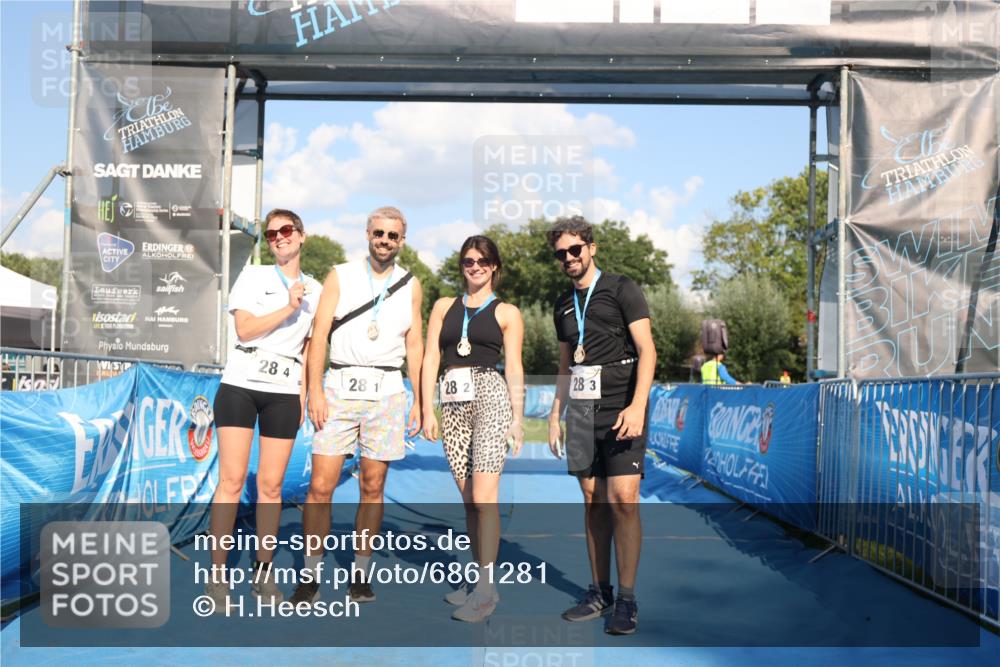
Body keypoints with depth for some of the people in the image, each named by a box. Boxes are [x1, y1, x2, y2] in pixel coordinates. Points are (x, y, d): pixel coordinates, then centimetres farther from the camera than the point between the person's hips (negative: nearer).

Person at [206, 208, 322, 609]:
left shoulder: (315, 290, 12)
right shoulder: (253, 276, 6)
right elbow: (244, 328, -6)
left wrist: (304, 394, 7)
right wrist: (289, 309, -12)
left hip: (285, 392, 2)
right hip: (241, 385, -2)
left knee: (271, 485, 2)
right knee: (232, 480, -5)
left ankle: (263, 572, 12)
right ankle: (218, 574, 1)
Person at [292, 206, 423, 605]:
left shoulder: (411, 285, 11)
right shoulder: (340, 276, 6)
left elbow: (414, 345, 13)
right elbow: (319, 335, 1)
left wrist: (417, 401, 8)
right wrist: (315, 390, -8)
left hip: (386, 391, 1)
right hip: (340, 387, -1)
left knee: (372, 487, 4)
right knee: (321, 486, -6)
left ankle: (360, 575, 15)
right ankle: (311, 577, 4)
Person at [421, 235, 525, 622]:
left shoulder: (506, 313, 9)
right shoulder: (444, 307, 16)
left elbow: (514, 368, 6)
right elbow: (430, 359, 11)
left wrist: (518, 419, 0)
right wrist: (428, 411, 3)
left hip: (490, 396, -4)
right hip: (453, 402, 4)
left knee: (483, 497, -12)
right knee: (468, 498, 6)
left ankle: (486, 589, -10)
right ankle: (479, 577, 15)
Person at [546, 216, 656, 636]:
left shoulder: (621, 290, 0)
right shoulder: (564, 304, 17)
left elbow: (647, 350, -7)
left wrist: (637, 406, -18)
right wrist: (555, 416, 16)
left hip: (620, 409, -5)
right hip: (581, 410, 6)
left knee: (623, 501, -11)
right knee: (594, 502, 6)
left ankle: (626, 600, -4)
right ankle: (599, 593, 13)